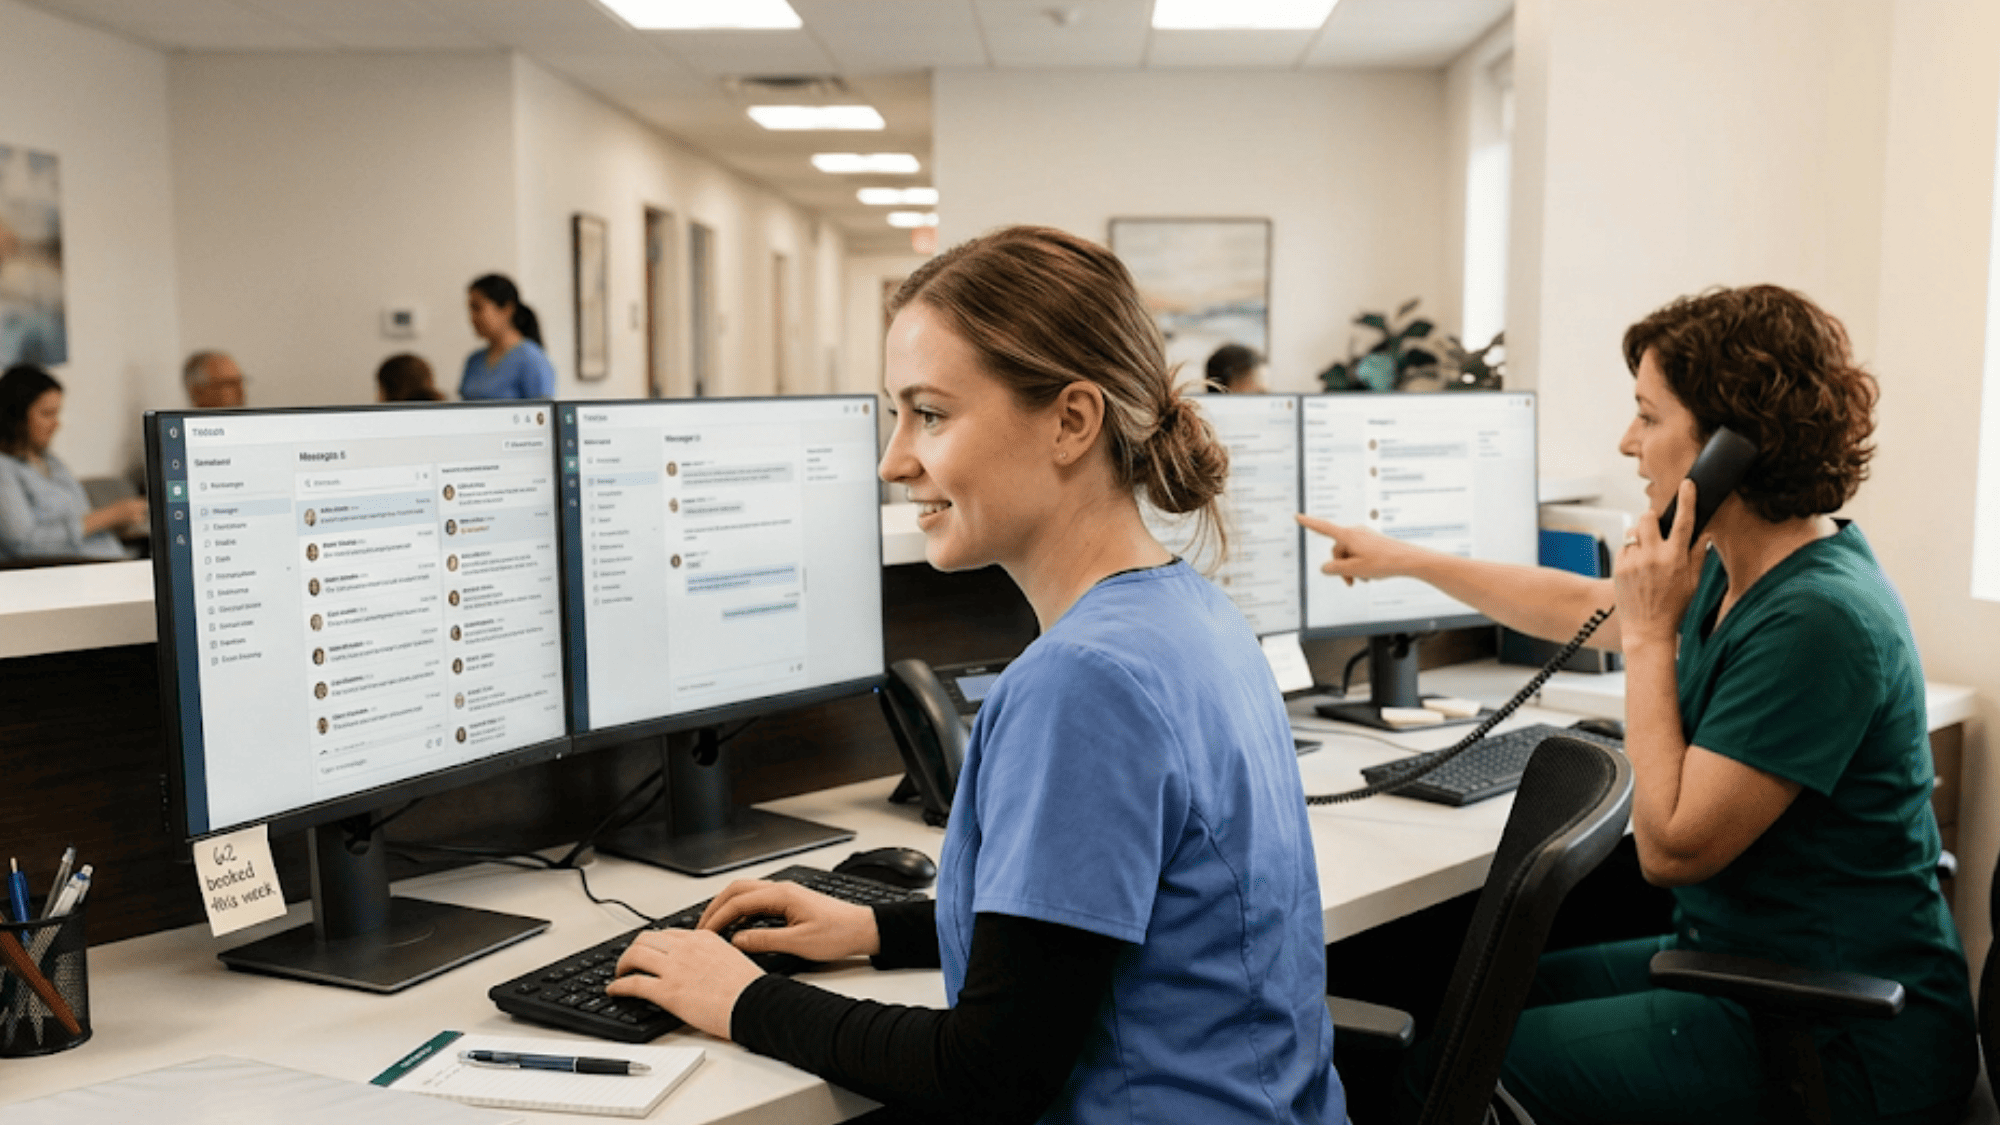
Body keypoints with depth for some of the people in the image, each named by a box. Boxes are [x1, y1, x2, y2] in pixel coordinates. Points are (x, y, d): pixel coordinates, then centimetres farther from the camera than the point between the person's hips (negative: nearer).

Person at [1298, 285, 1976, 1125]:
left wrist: (1650, 634, -19)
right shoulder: (1738, 570, 4)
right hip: (1738, 958, 9)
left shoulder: (1817, 619, -26)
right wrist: (1402, 559, 30)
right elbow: (1580, 606, 22)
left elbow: (1671, 846, -24)